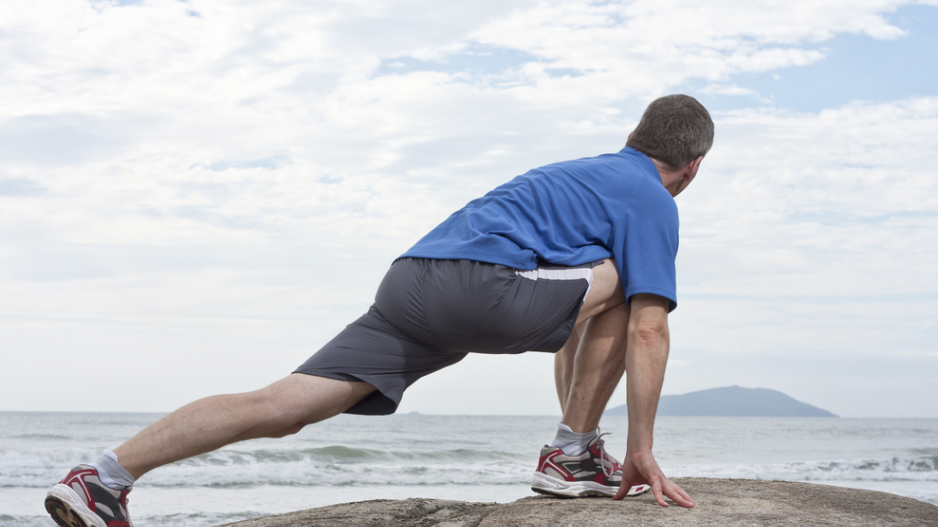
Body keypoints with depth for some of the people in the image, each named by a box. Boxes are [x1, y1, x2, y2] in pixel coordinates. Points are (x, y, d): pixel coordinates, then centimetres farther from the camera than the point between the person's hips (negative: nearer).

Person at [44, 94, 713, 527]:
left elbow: (579, 334, 42)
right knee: (620, 282, 11)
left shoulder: (578, 173, 36)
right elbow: (647, 331, 2)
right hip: (484, 286, -7)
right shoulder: (652, 200, 11)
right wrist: (643, 451, 6)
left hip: (408, 285, 7)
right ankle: (572, 455, 9)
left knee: (279, 407, -3)